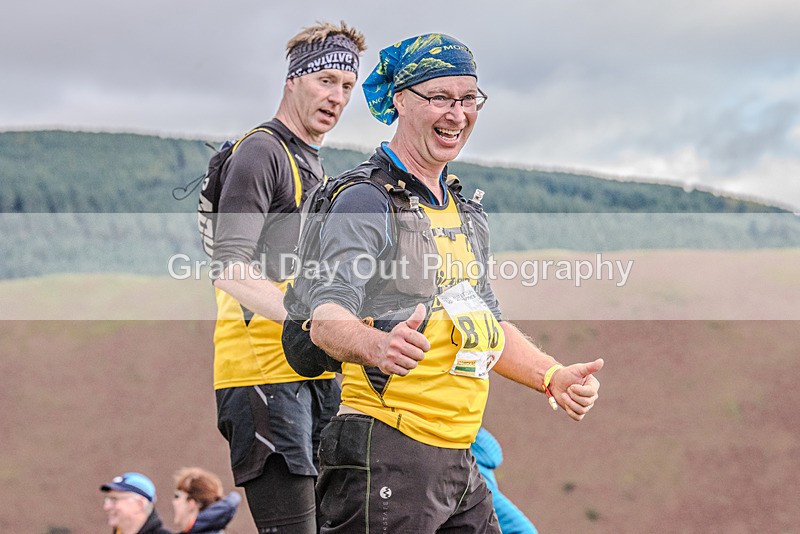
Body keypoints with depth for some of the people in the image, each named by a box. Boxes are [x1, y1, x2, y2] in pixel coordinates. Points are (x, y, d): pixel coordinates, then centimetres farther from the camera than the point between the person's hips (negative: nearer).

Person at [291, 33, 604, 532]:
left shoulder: (467, 213, 19)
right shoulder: (366, 200, -8)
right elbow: (327, 317, -20)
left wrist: (553, 376, 9)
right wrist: (378, 346, -42)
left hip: (459, 460, 8)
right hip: (386, 451, -8)